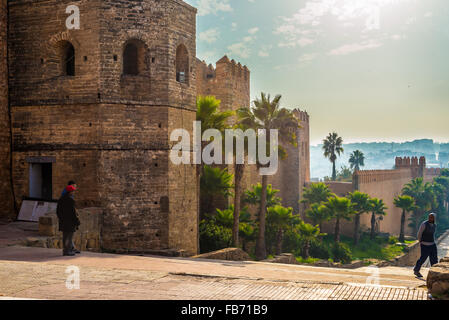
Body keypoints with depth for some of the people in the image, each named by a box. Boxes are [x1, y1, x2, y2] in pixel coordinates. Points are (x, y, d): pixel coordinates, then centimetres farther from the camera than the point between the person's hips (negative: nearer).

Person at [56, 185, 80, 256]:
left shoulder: (61, 199, 11)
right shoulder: (71, 199, -15)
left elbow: (58, 211, 16)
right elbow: (73, 211, -17)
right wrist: (77, 221, -10)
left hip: (63, 221, 8)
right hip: (70, 221, -8)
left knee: (65, 236, 12)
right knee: (69, 236, -3)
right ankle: (67, 251, -3)